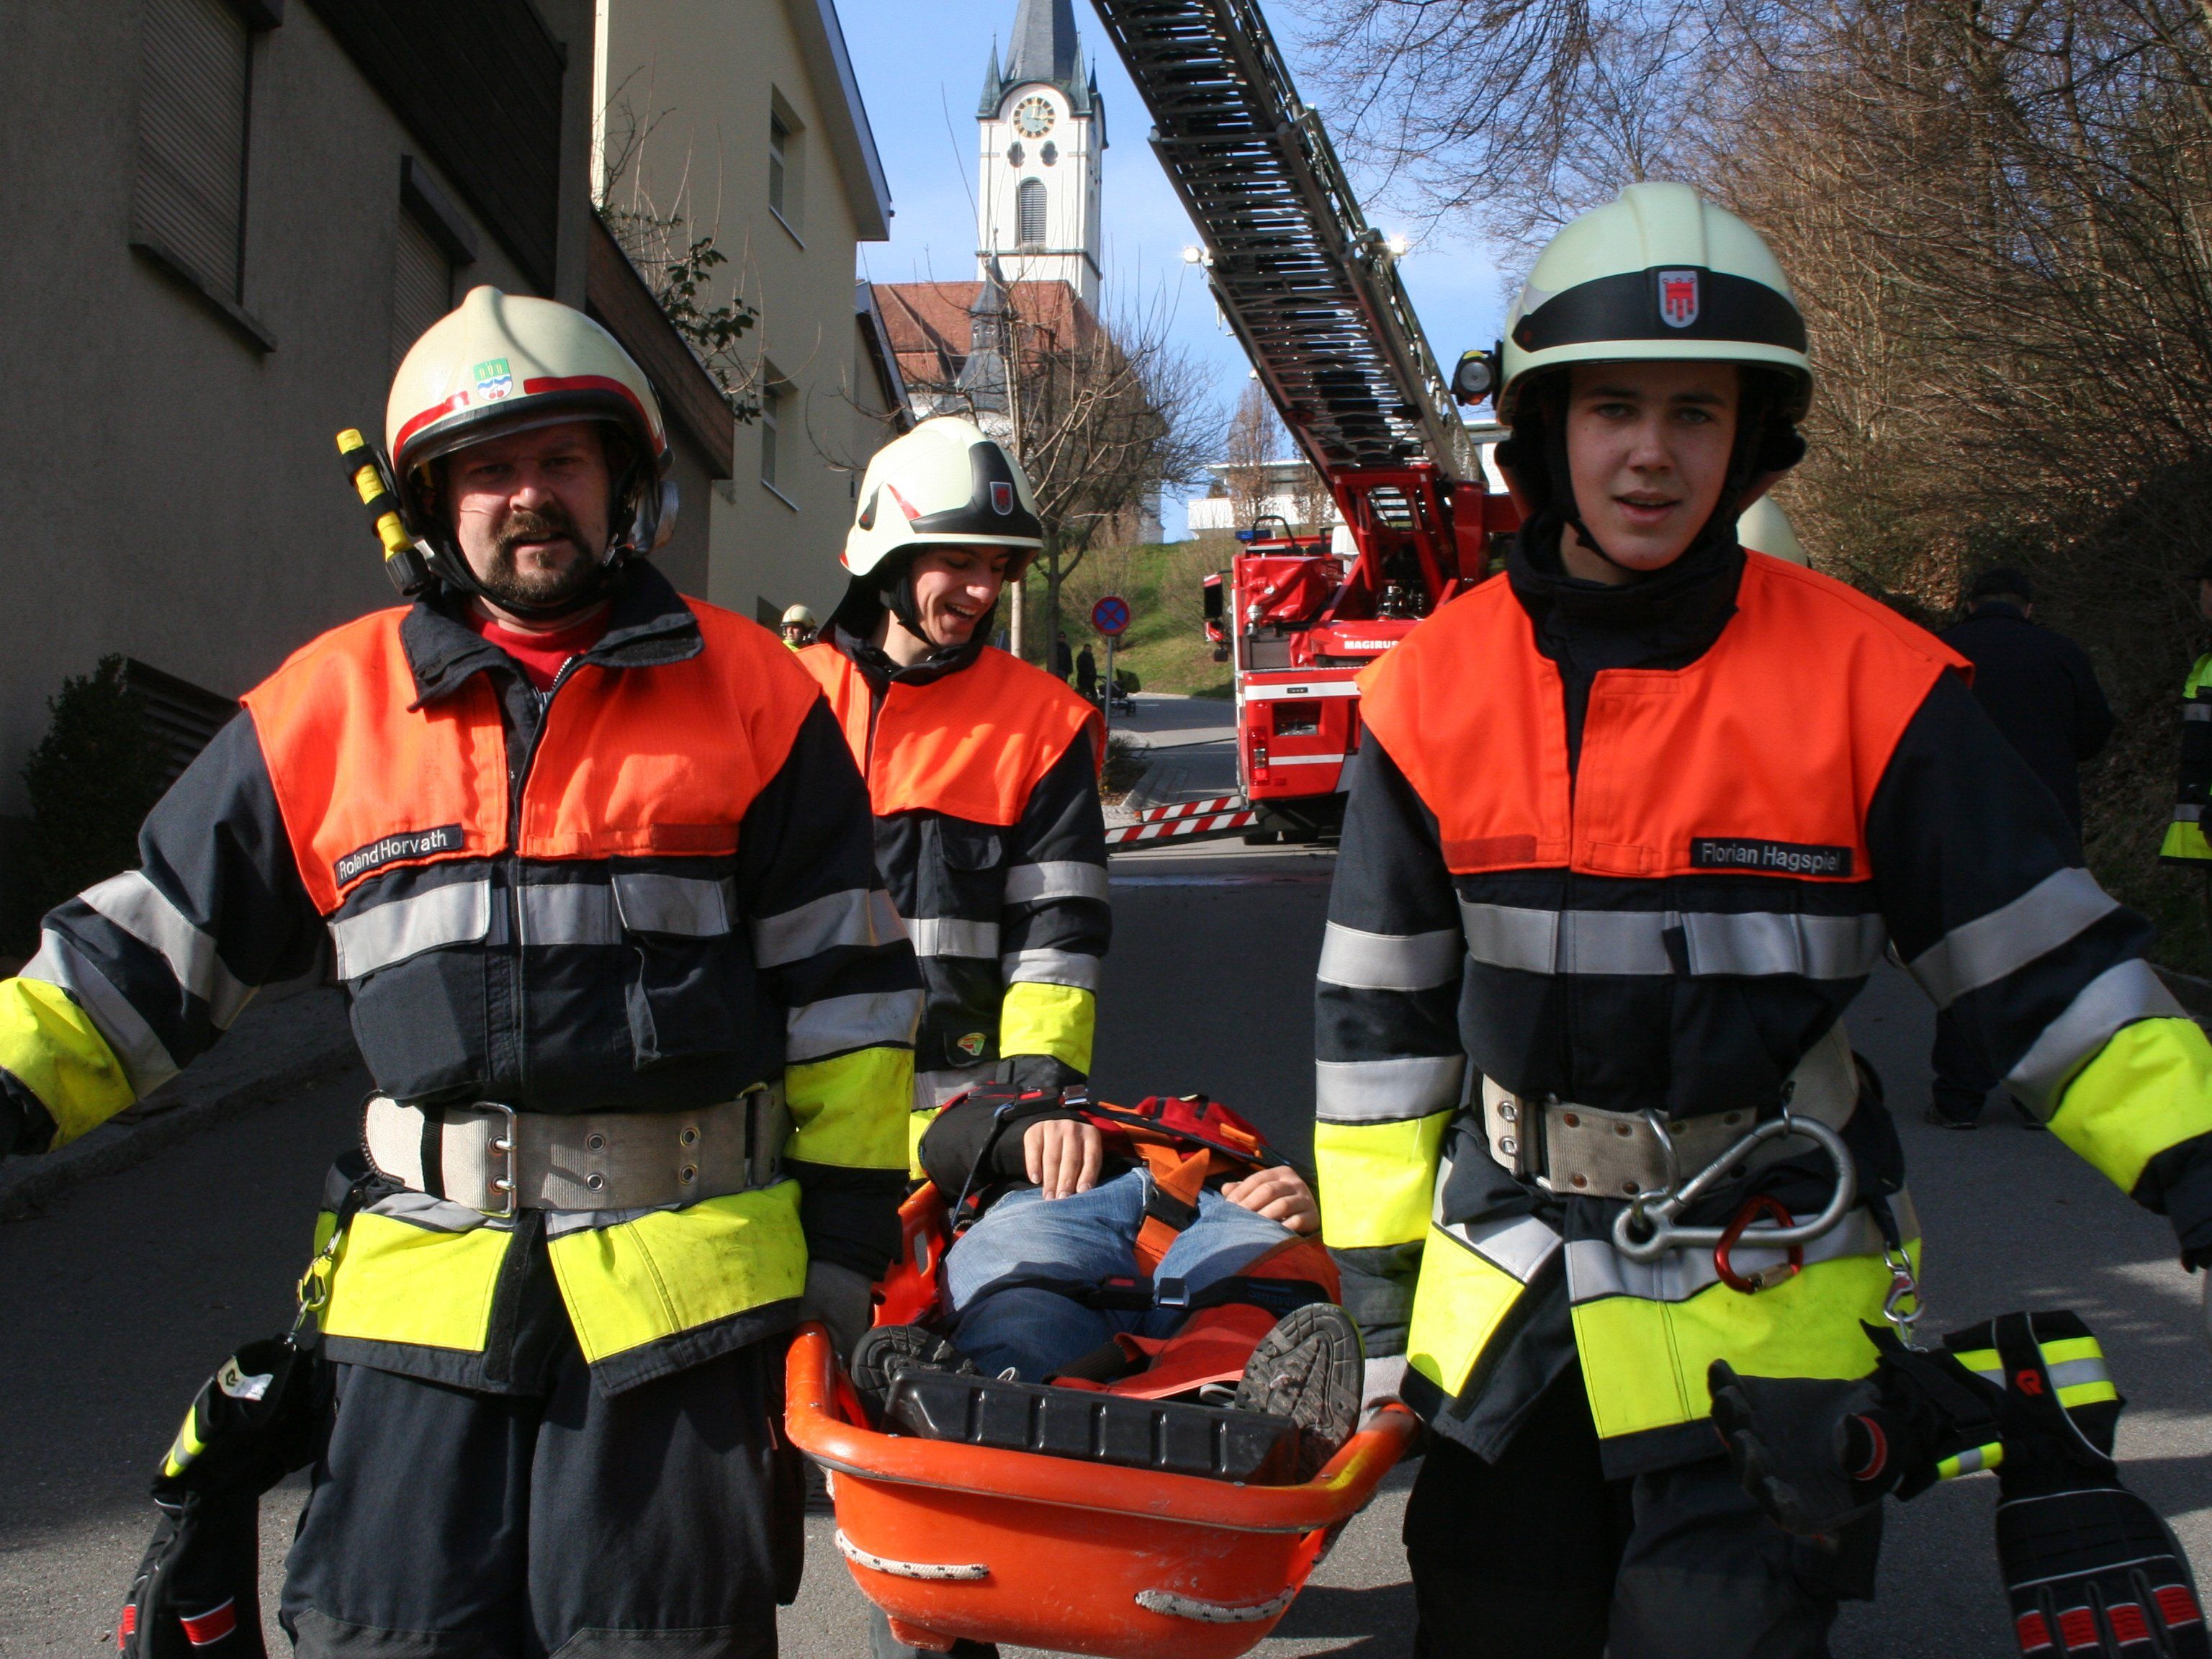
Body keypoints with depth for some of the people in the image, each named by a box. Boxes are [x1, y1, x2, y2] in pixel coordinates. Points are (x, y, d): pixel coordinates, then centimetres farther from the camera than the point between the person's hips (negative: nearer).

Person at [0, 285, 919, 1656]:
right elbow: (154, 943, 12)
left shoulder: (750, 696, 3)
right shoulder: (331, 706, 7)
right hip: (423, 1285, 2)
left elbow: (845, 993, 5)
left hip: (688, 1285, -1)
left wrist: (841, 1265, 3)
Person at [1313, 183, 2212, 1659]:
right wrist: (1378, 1286, 4)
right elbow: (1378, 1012, 4)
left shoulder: (1868, 681, -9)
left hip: (1769, 1301, -2)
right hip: (1507, 1301, 3)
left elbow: (2041, 954, -4)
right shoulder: (1437, 689, -2)